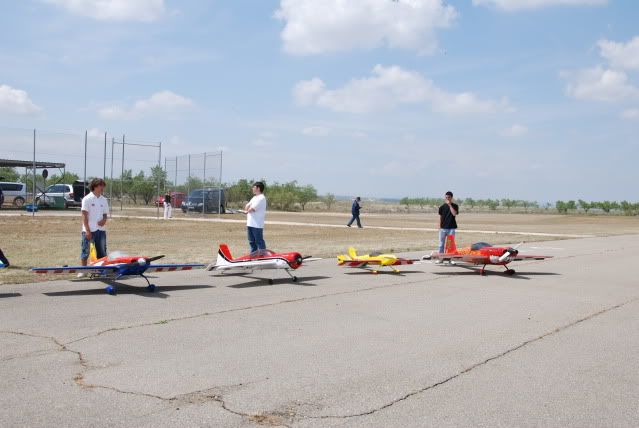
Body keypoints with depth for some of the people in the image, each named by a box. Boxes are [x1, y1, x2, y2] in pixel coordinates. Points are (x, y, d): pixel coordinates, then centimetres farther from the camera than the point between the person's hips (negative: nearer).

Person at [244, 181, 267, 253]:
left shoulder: (261, 198, -12)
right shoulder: (254, 197, 19)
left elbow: (251, 209, -17)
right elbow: (246, 207, 14)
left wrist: (247, 211, 3)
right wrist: (248, 209, -7)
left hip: (257, 225, -9)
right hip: (250, 223, 9)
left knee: (259, 242, -6)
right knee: (251, 242, 14)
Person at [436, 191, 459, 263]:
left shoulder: (455, 206, -1)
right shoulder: (442, 207, 5)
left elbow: (454, 214, -19)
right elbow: (440, 217, 10)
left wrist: (450, 205, -17)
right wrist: (440, 227, 7)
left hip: (451, 228, -2)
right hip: (443, 228, 2)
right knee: (441, 244, 6)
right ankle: (440, 258, 13)